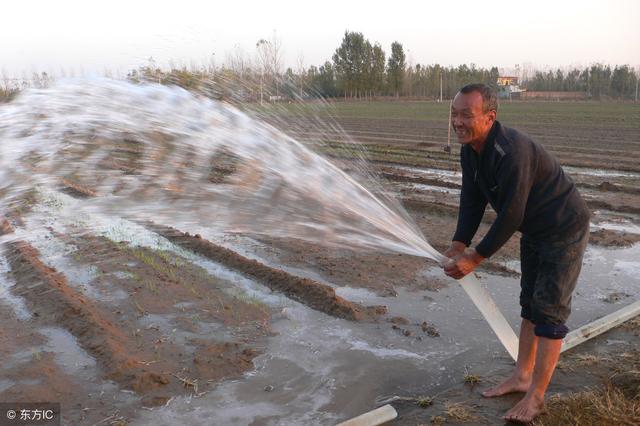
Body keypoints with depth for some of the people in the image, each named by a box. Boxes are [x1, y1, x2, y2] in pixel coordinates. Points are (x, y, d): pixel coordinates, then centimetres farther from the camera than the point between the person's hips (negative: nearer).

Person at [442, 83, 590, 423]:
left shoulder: (512, 152, -34)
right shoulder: (469, 150, -5)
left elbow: (511, 215, -32)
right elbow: (472, 200, -2)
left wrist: (476, 258, -25)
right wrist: (458, 245, -13)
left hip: (564, 230, -9)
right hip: (533, 230, 9)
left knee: (549, 310, -4)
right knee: (529, 303, 16)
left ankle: (536, 396, 8)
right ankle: (521, 377, 30)